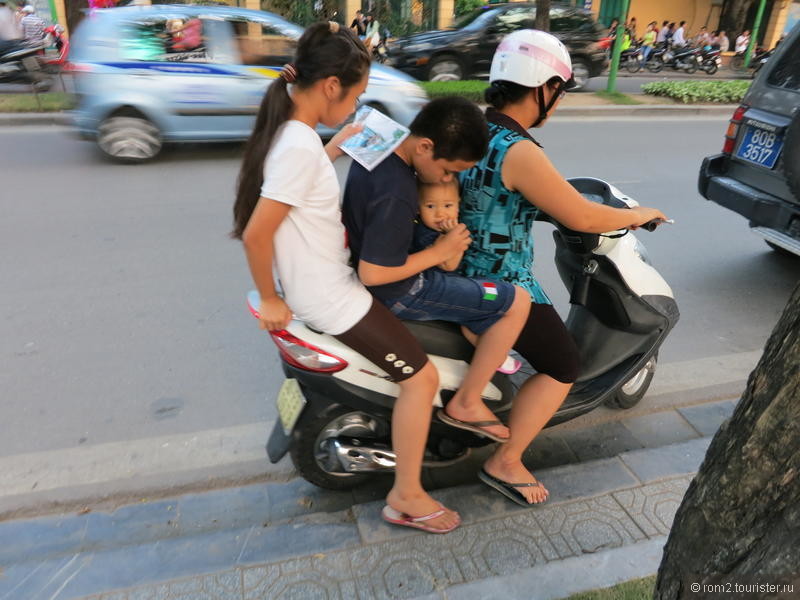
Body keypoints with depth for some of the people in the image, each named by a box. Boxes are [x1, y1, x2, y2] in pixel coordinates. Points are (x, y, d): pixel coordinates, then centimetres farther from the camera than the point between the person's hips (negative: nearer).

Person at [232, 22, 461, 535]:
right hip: (330, 298, -10)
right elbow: (257, 234, -27)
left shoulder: (289, 129, 3)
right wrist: (270, 302, -14)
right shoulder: (300, 145, -26)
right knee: (423, 377, -3)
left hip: (322, 281, 11)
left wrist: (336, 148, 14)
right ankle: (407, 498, 14)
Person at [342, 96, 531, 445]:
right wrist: (440, 252, -20)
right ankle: (466, 403, 5)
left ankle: (485, 350, 41)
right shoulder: (396, 195, -31)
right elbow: (373, 274, -29)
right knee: (516, 303, -6)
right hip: (399, 292, -10)